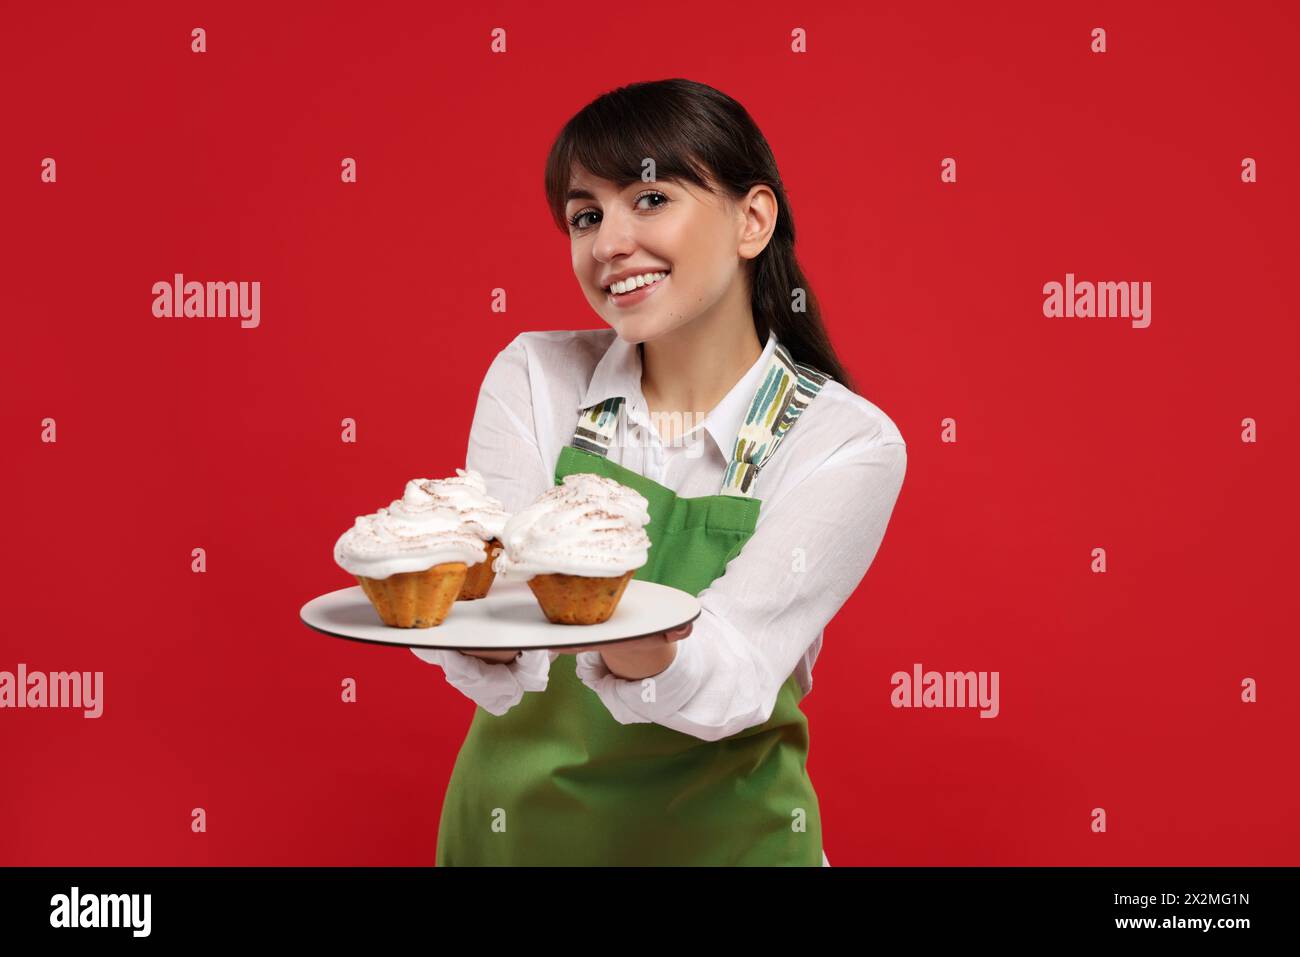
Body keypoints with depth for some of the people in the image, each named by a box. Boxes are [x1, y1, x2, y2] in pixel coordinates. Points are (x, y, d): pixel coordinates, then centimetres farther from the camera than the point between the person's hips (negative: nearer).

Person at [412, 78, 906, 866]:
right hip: (520, 820, 2)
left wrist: (626, 640, -45)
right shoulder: (532, 378, -9)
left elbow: (732, 685, -25)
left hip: (722, 830, -2)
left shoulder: (852, 445, -15)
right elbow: (501, 680, -16)